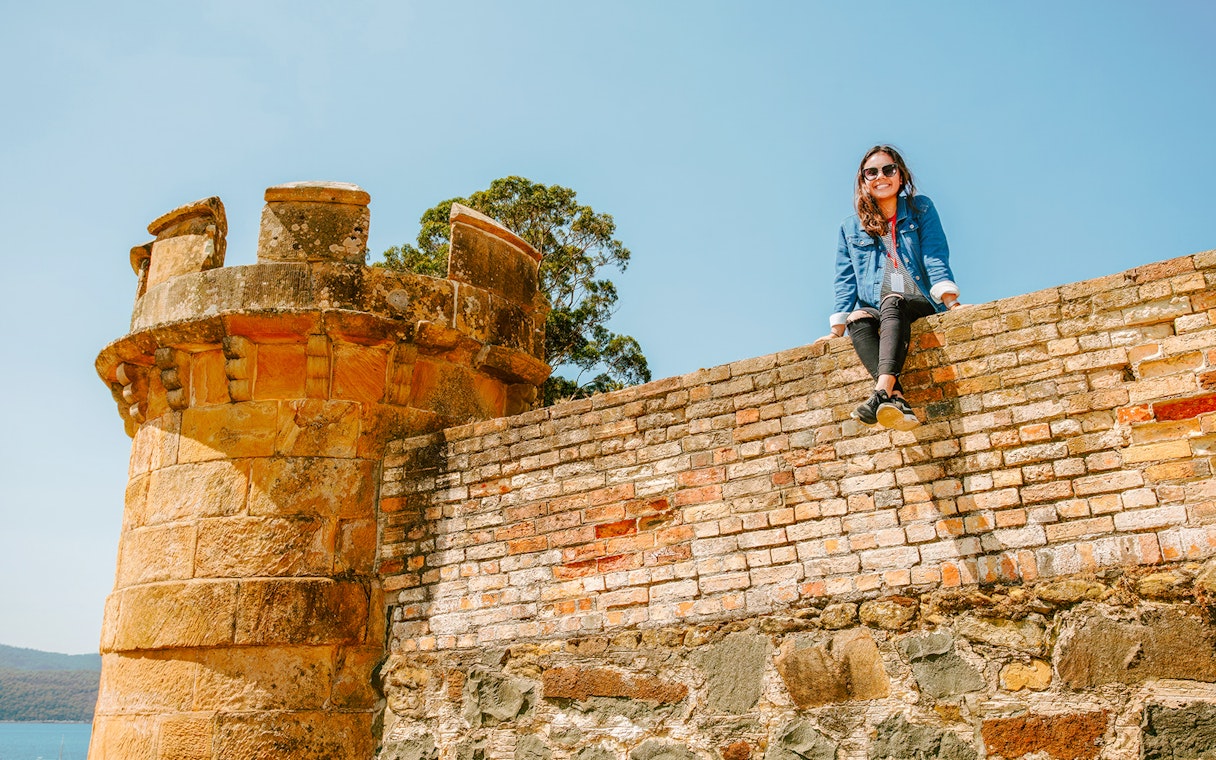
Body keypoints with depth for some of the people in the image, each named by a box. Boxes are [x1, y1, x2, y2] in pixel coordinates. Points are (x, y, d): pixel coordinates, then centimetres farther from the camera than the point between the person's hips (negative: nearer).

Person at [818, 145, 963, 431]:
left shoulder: (921, 209, 12)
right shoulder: (851, 228, 16)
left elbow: (935, 258, -1)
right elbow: (846, 282, 10)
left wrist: (951, 301, -16)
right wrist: (837, 329, -2)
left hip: (920, 307, -2)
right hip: (878, 313, 2)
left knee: (892, 302, -36)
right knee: (857, 318, -33)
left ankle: (881, 393, -56)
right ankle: (898, 400, -51)